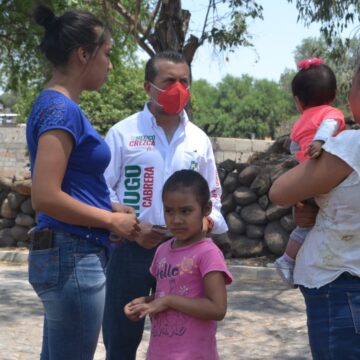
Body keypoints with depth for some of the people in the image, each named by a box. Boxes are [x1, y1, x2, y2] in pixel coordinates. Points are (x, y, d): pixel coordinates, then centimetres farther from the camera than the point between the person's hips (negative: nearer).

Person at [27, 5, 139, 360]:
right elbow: (45, 197, -23)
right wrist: (112, 220, -12)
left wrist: (117, 213, 9)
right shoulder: (62, 109, -16)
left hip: (66, 254, 10)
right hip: (73, 258, -10)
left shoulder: (54, 104, 13)